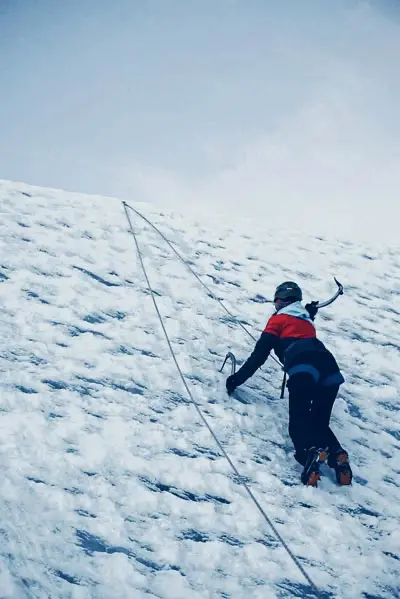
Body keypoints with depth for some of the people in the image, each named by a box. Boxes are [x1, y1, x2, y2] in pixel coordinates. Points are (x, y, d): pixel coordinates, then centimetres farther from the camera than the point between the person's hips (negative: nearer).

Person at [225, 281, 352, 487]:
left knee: (298, 421, -13)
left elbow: (259, 354, 13)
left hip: (304, 367, -6)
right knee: (320, 423, 11)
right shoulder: (307, 321, 37)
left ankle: (311, 451, -45)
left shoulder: (278, 319, 19)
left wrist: (238, 378, 18)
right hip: (329, 367, 6)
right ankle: (337, 455, -18)